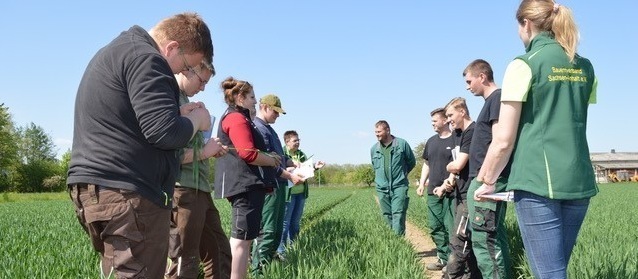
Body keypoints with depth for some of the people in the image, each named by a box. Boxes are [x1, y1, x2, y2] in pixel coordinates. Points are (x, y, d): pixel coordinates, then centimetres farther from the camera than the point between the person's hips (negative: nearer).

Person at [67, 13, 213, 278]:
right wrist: (196, 119, -1)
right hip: (126, 193, -10)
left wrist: (178, 113, 15)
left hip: (96, 186, 10)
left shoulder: (118, 51, 21)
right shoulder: (145, 58, -12)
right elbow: (165, 133, -21)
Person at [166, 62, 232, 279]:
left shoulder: (183, 100, 17)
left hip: (198, 188, 10)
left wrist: (209, 150, 9)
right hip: (182, 189, -10)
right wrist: (203, 152, -12)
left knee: (219, 251, 16)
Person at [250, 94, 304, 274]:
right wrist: (289, 176, -16)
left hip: (278, 185, 11)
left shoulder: (268, 129, 19)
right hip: (268, 185, -11)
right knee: (266, 231, -9)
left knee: (277, 230, 14)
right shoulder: (258, 128, -14)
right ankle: (259, 271, -6)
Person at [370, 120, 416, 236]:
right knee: (387, 217, 7)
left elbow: (412, 162, 10)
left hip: (399, 186, -4)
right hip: (382, 188, 4)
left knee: (398, 215, -12)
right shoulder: (374, 149, 7)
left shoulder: (402, 144, -3)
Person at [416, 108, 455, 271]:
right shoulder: (431, 141, 16)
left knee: (451, 227, -6)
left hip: (450, 192, -7)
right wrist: (422, 183, 13)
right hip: (433, 192, 7)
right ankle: (443, 258, 19)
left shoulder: (456, 140, -5)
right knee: (435, 227, 9)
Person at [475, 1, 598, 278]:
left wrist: (487, 182, 6)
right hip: (579, 181, 6)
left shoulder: (524, 65, -5)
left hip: (538, 180, -6)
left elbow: (504, 141, -7)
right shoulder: (584, 67, 13)